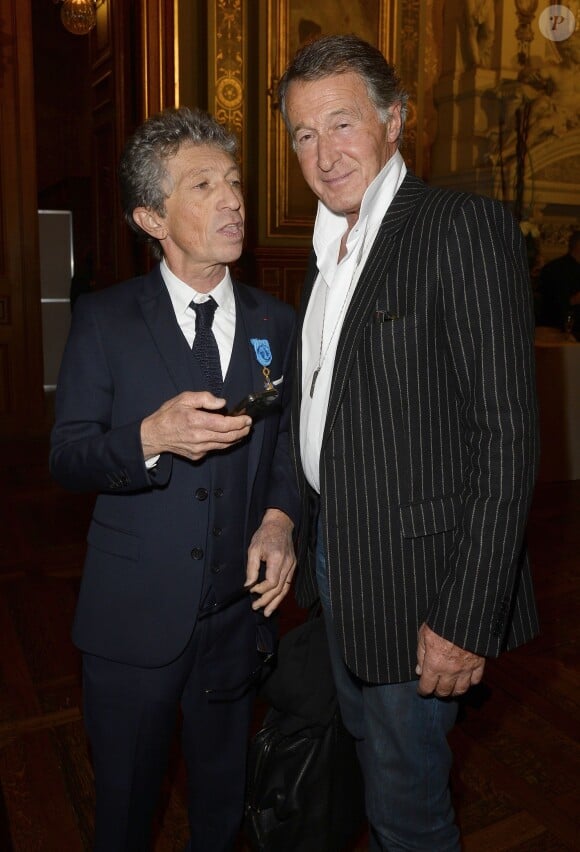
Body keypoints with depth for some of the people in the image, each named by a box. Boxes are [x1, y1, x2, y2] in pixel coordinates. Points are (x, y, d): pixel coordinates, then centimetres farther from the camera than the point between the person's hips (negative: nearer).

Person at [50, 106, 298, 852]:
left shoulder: (275, 323, 2)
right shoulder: (103, 320, -6)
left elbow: (286, 444, 7)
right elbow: (66, 458, -9)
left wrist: (279, 517, -11)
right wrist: (150, 438, -28)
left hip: (236, 615, 3)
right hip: (132, 616, -2)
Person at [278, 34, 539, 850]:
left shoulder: (465, 227, -15)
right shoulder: (328, 246, 11)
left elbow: (507, 437, -19)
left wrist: (468, 616, -20)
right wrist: (307, 537, 12)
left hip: (415, 575, -8)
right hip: (337, 559, 8)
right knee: (368, 760, 27)